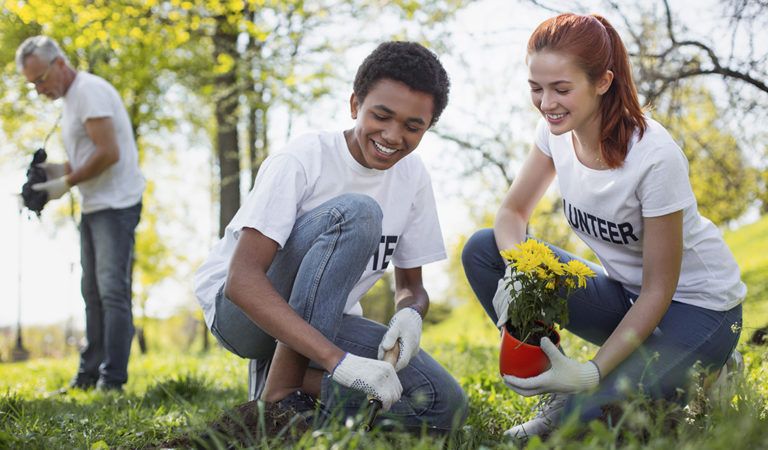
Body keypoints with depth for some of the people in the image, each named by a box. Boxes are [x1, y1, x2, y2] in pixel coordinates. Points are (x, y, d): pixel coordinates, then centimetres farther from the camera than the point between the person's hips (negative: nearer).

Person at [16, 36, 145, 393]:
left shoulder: (90, 90, -13)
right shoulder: (69, 98, 18)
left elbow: (109, 153, -21)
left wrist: (66, 183, -14)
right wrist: (57, 170, 6)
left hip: (116, 203, -10)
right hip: (93, 206, 10)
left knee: (112, 289, -12)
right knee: (93, 292, 10)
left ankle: (113, 379, -12)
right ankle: (90, 373, 15)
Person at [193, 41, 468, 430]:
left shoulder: (412, 177, -2)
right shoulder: (301, 162, -21)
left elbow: (410, 284, 7)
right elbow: (242, 280, -32)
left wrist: (410, 312, -20)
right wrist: (339, 359, -43)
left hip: (323, 321, 6)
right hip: (238, 309, -5)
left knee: (444, 406, -18)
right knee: (355, 212, -31)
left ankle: (283, 370, -4)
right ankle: (280, 394, -26)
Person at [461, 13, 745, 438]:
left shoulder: (654, 156, -28)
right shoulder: (557, 129, -10)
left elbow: (658, 290, -23)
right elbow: (512, 212, 0)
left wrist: (592, 372, -31)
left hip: (697, 307, -6)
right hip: (622, 292, 6)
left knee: (588, 415, -29)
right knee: (481, 250, -12)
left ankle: (695, 378, 2)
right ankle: (558, 396, -3)